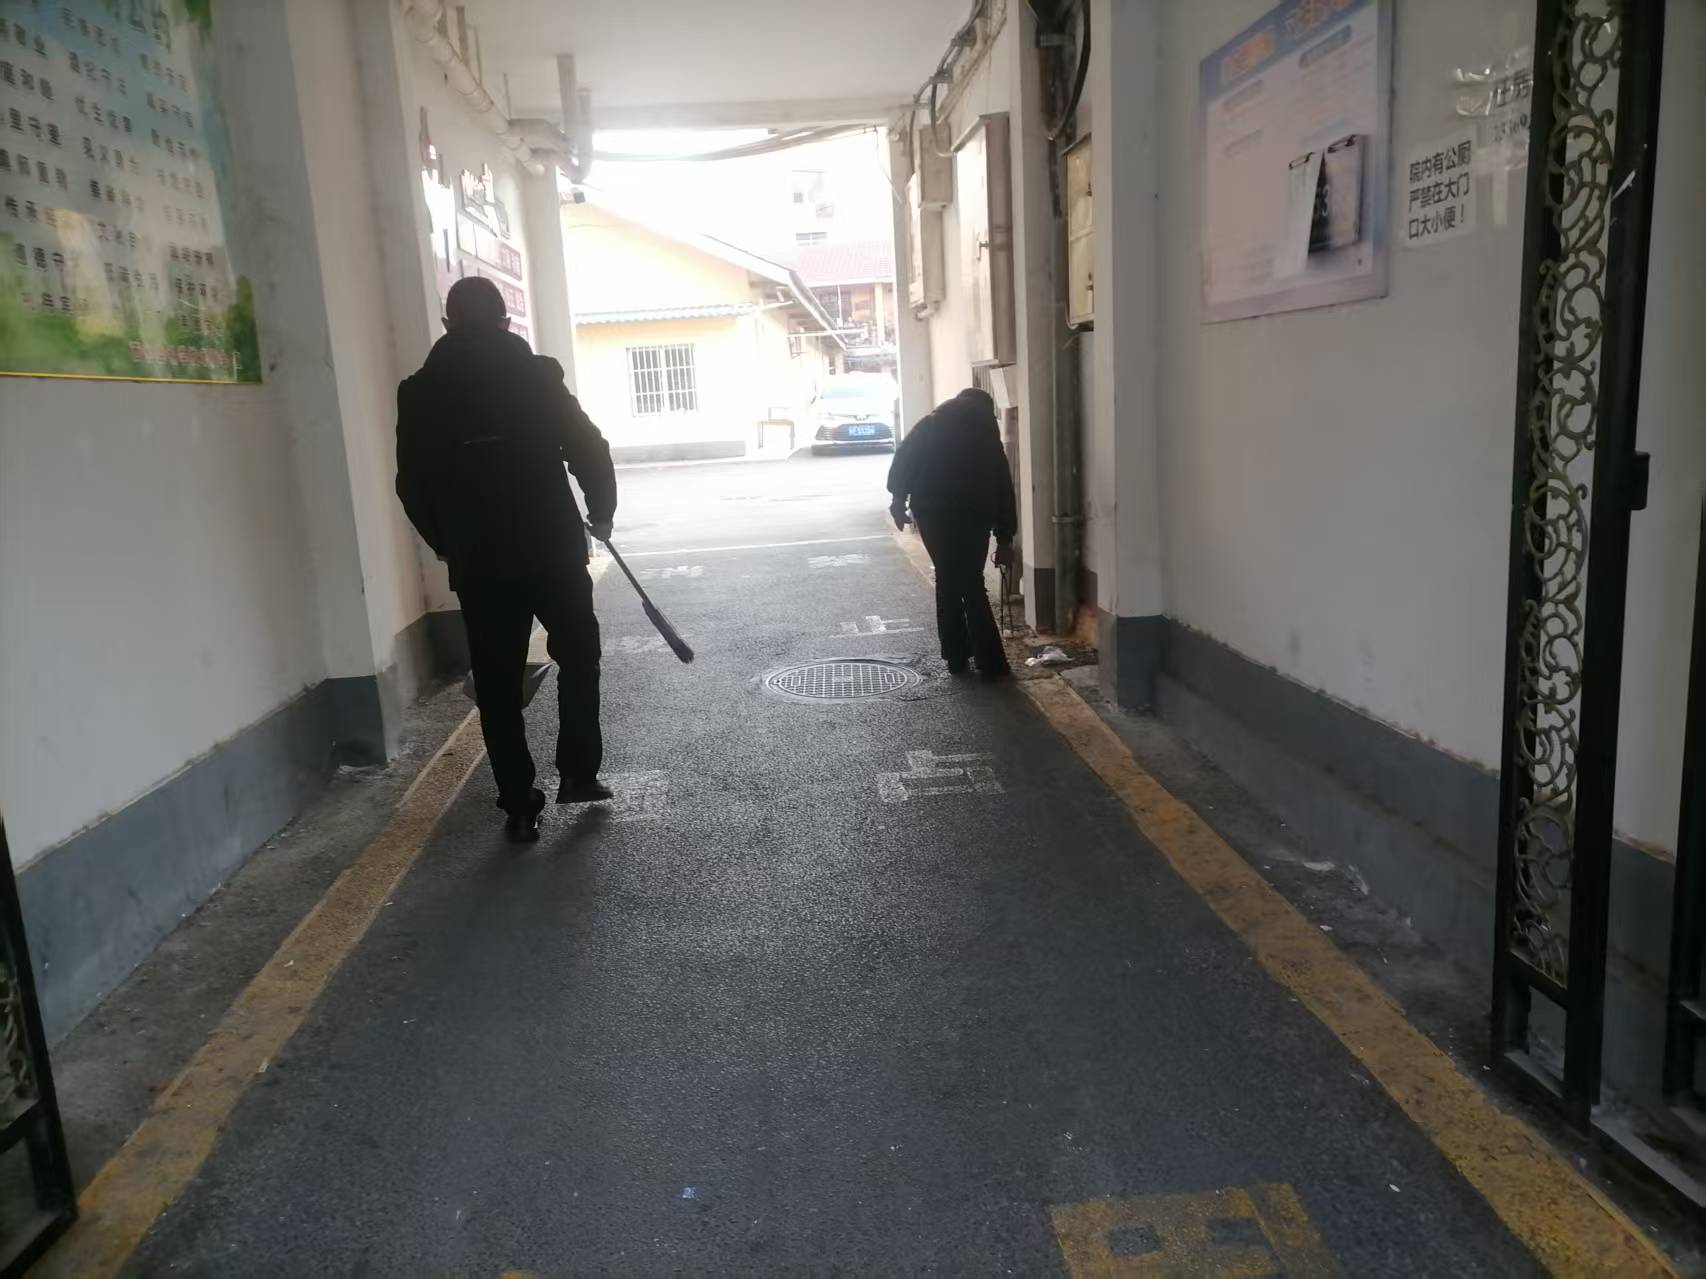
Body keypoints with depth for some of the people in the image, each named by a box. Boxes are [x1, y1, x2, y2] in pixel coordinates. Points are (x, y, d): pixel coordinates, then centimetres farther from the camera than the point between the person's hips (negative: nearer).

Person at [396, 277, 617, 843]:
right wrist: (601, 514, 12)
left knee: (497, 685, 9)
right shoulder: (537, 375, -4)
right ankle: (578, 774, 18)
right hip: (551, 549, -1)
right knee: (578, 657, 19)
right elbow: (590, 450, -5)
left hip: (477, 563, 2)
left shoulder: (420, 393, 3)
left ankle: (520, 807, 11)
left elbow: (412, 486, 6)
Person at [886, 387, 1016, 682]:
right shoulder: (987, 433, 21)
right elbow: (1003, 487, 20)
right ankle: (991, 664, 1)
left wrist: (899, 496, 3)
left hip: (932, 511, 0)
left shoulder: (933, 422, 19)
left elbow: (904, 455, 3)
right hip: (972, 514, 0)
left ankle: (957, 658, 16)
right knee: (972, 586, 4)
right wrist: (1005, 538, 24)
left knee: (948, 582, 12)